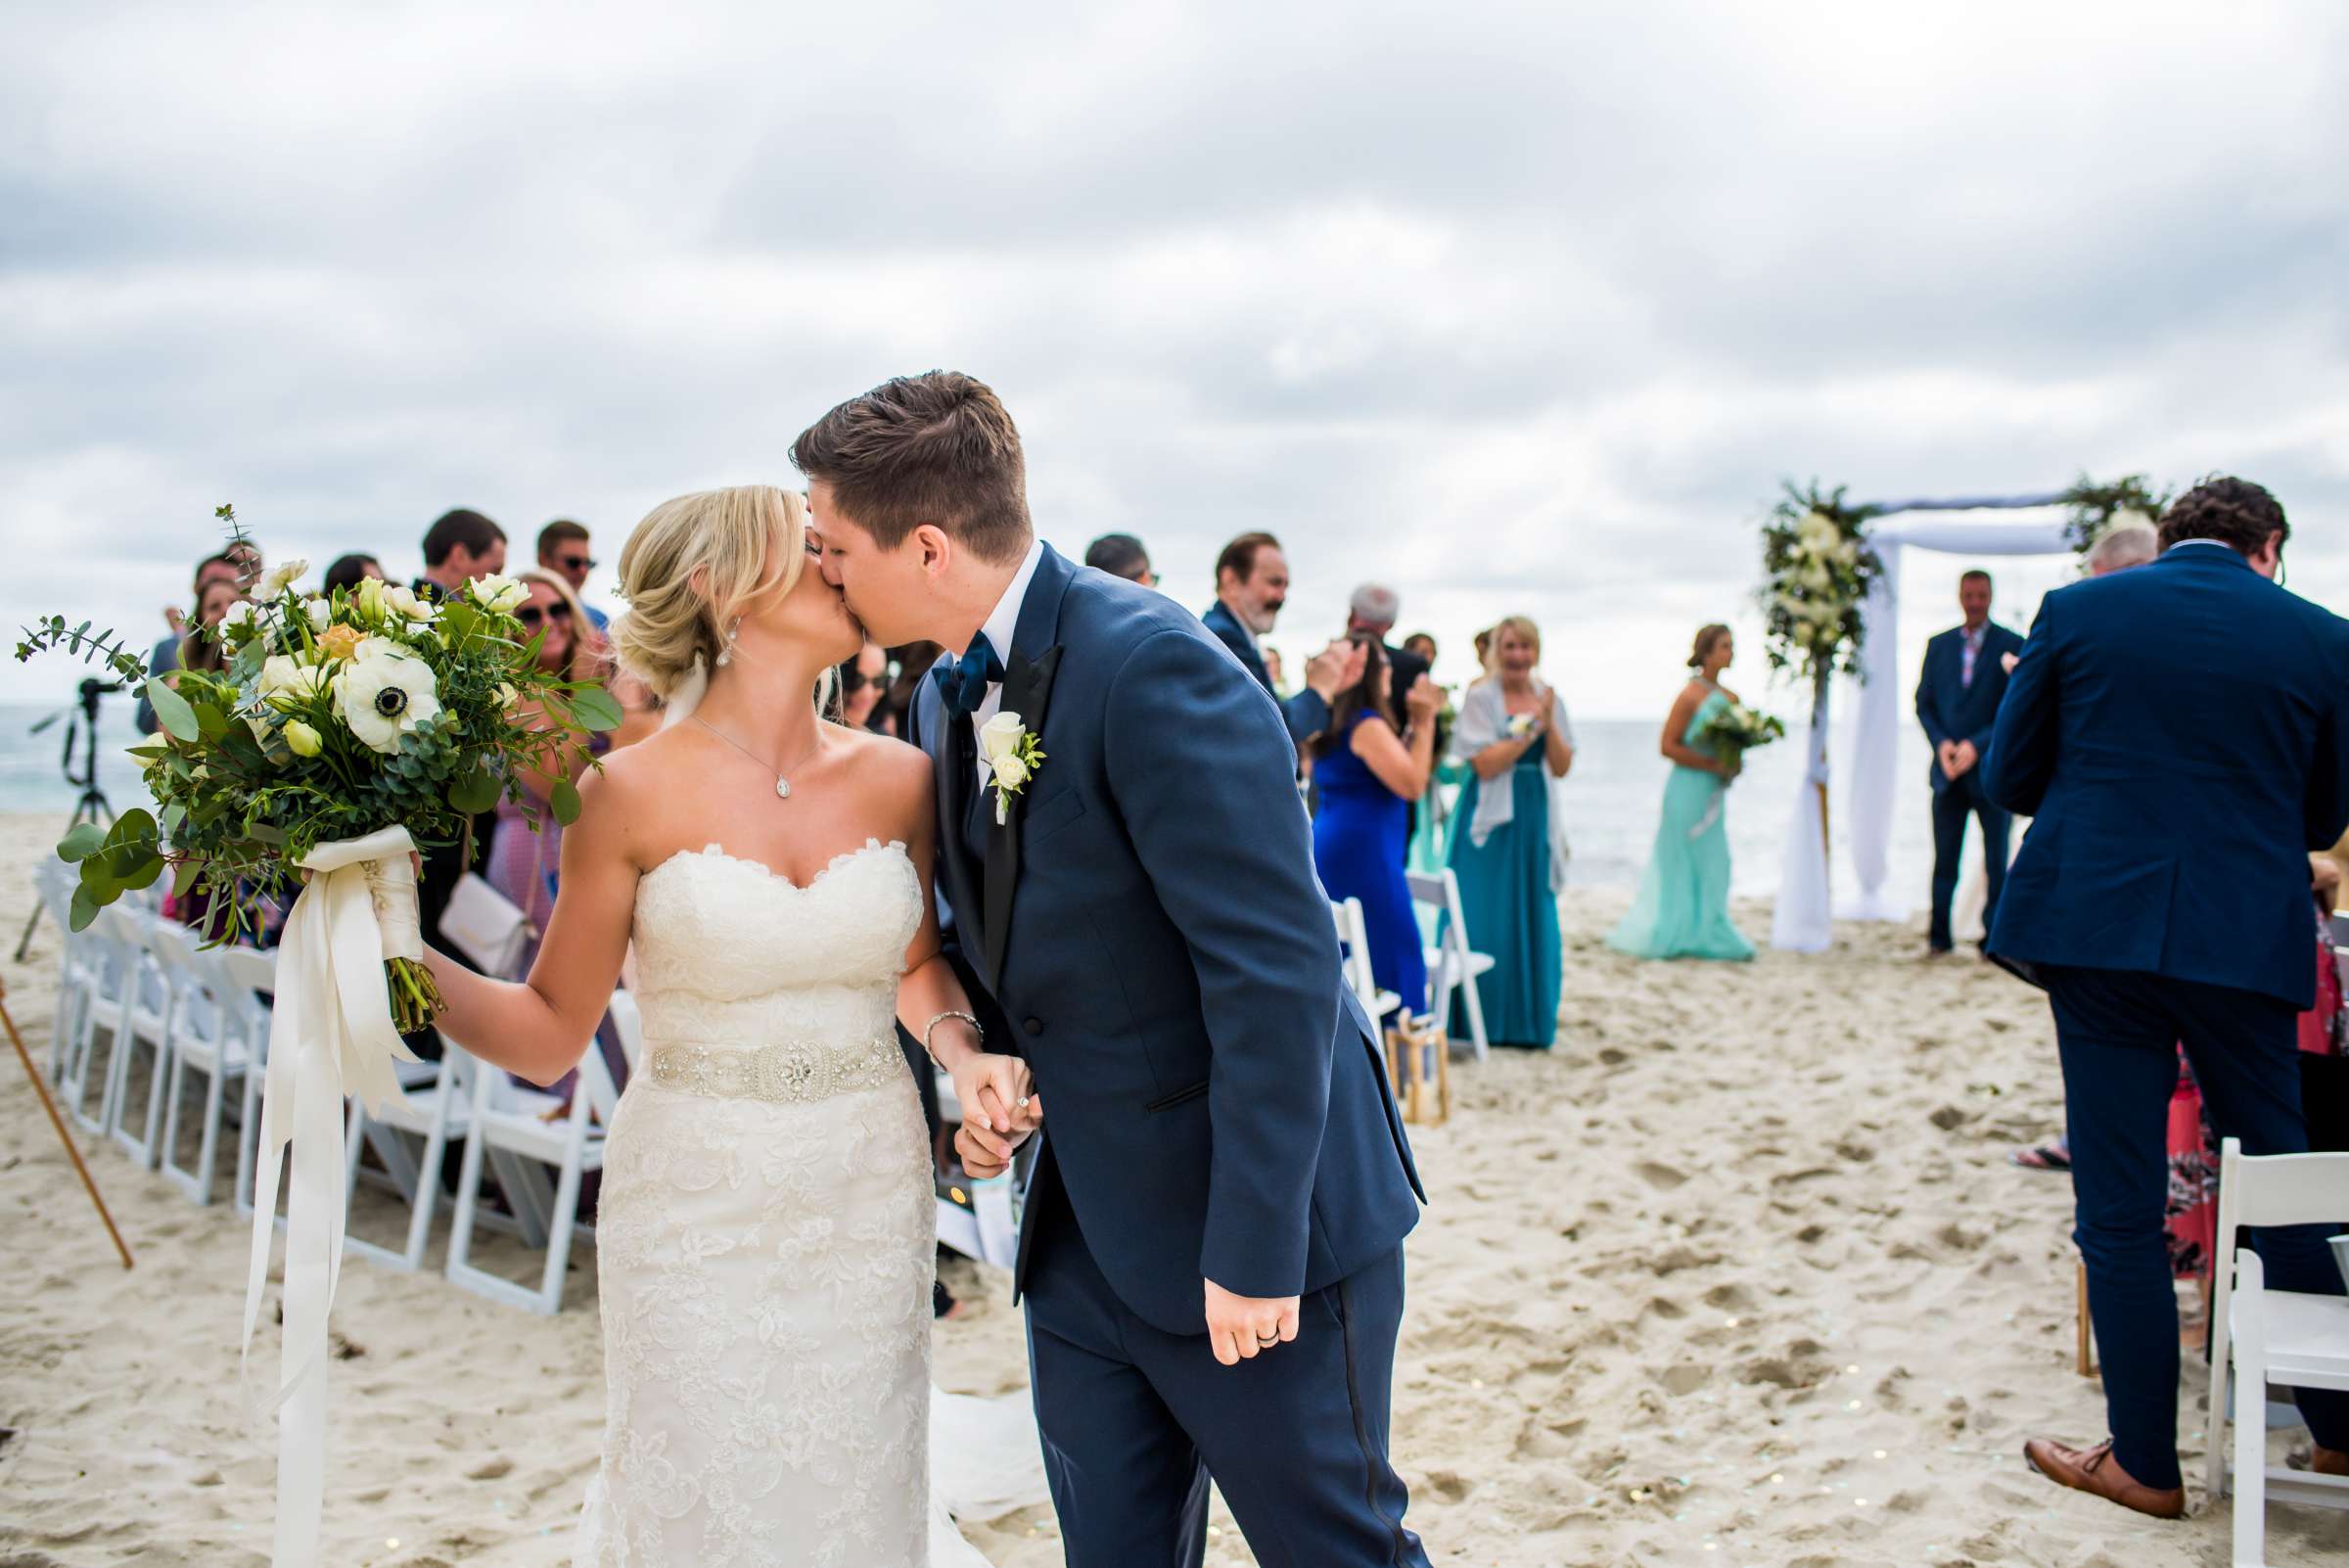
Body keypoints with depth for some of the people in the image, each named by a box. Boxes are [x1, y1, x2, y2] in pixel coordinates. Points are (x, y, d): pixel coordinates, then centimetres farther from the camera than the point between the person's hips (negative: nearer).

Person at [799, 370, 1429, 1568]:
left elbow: (1275, 966, -25)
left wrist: (1252, 1250, -22)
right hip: (1084, 1231, 8)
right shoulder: (947, 701, 7)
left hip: (1248, 1232, -8)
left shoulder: (1151, 666, -21)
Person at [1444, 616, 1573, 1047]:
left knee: (1533, 918, 5)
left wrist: (1548, 723, -9)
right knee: (1485, 917, -4)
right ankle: (1478, 1021, 5)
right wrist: (1530, 727, -12)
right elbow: (1484, 764, -12)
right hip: (1490, 817, -5)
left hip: (1534, 819, 5)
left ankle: (1526, 1020, 16)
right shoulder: (1480, 697, -4)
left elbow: (1562, 767, 6)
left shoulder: (1548, 698, 10)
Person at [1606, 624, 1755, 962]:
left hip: (1714, 791, 8)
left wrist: (1734, 765, -2)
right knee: (1683, 865, -1)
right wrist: (1713, 765, -18)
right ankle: (1670, 936, 10)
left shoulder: (1730, 698, 10)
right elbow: (1668, 746, -16)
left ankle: (1706, 936, 19)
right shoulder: (1691, 695, -12)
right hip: (1689, 788, -8)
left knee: (1713, 865, 10)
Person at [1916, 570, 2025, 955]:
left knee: (1997, 862, 2)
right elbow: (1923, 702, 10)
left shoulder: (2012, 646, -1)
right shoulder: (1939, 645, 11)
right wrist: (1941, 742, -8)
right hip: (1947, 771, 3)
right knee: (1944, 860, 6)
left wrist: (1977, 745, -16)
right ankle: (1939, 936, 13)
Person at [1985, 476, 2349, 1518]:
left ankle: (2145, 1462, 13)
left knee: (2119, 1208, 6)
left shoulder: (2077, 611, 0)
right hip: (2248, 942, 1)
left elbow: (2008, 778, 5)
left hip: (2096, 929, -1)